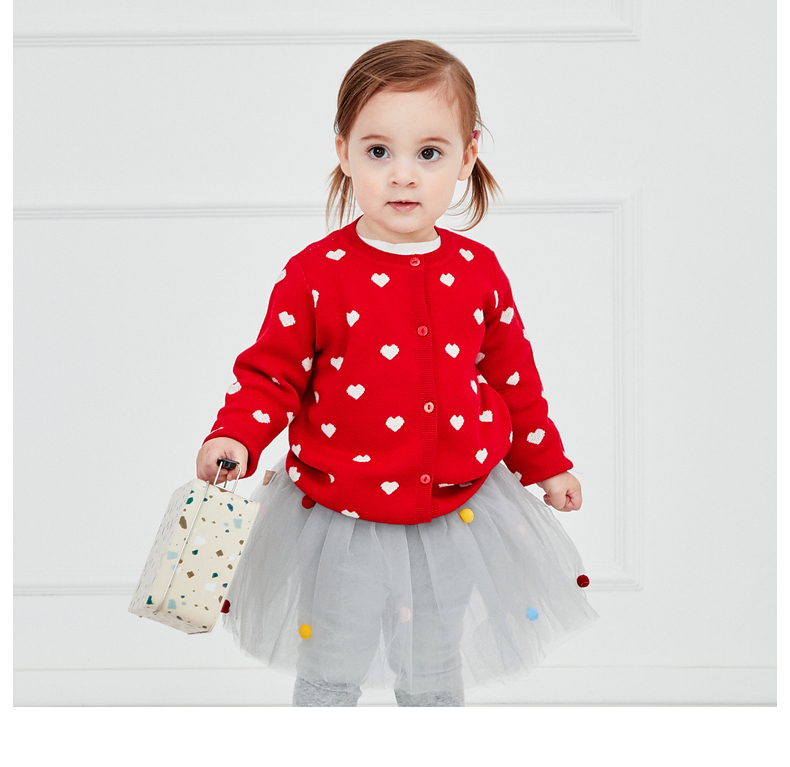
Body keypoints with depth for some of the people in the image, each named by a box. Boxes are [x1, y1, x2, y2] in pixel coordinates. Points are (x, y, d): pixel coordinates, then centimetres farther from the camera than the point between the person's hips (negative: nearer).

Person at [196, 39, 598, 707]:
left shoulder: (477, 271, -2)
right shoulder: (317, 274, -12)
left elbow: (513, 375, 9)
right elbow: (274, 371, -8)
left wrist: (547, 464, 16)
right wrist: (234, 438, -26)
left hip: (454, 513, 3)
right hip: (344, 523, -3)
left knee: (435, 677, 20)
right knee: (329, 675, 12)